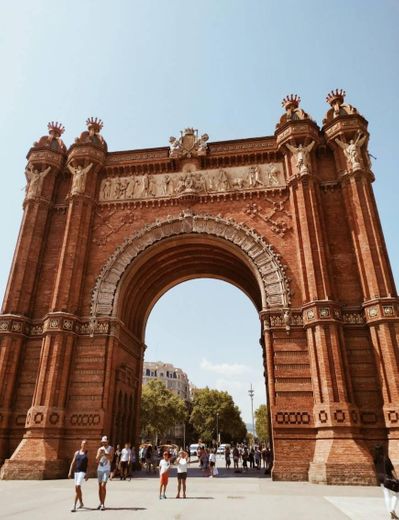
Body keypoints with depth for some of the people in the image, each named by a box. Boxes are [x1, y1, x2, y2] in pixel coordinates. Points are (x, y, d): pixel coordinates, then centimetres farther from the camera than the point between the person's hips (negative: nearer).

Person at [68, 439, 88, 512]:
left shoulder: (88, 453, -2)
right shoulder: (77, 452, 10)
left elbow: (89, 464, -5)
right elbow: (73, 463, 10)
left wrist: (87, 474, -12)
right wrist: (70, 472, 3)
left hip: (83, 472, -5)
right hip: (76, 471, 5)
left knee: (77, 488, -17)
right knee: (78, 488, 14)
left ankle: (74, 506, -14)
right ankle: (81, 503, 33)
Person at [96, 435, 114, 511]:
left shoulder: (111, 448, -1)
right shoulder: (100, 449, 8)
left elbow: (111, 459, -13)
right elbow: (97, 461, 3)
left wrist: (104, 453, -24)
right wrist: (99, 454, -15)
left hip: (106, 469, -4)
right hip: (99, 469, 4)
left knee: (103, 486, -14)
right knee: (99, 486, 8)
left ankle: (103, 504, -9)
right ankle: (101, 503, 19)